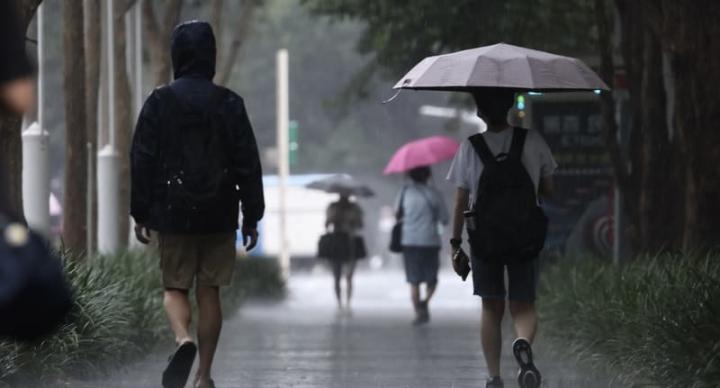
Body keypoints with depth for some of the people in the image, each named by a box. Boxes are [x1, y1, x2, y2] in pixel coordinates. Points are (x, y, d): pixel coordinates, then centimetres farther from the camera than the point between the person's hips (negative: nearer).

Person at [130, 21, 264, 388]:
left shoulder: (159, 102, -4)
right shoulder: (229, 104, -2)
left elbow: (142, 161, -3)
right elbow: (248, 164, -1)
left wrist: (140, 214, 4)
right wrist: (252, 217, 5)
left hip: (172, 215, -1)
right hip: (219, 218, 1)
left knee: (174, 287, 10)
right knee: (209, 292, 8)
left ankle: (183, 338, -20)